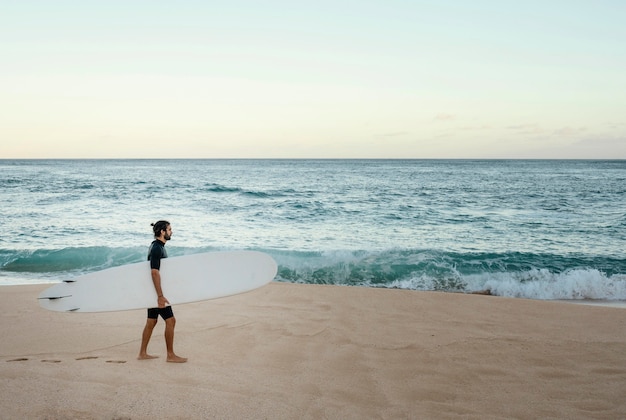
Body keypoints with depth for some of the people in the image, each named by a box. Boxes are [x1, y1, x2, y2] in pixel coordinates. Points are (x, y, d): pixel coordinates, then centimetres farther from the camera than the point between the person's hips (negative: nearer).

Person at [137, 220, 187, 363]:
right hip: (157, 291, -10)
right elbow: (155, 272, -25)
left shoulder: (157, 246, 14)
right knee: (170, 320, -5)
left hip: (152, 292, 10)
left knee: (151, 321, 13)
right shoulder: (157, 248, -18)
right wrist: (160, 295, -27)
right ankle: (171, 355, 2)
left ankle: (143, 353, 20)